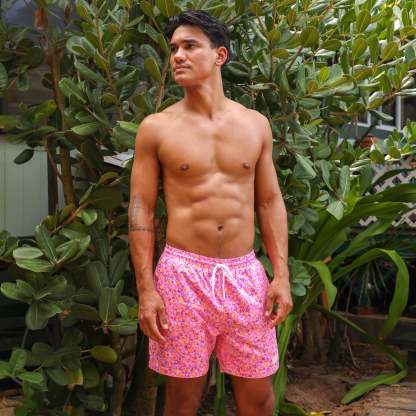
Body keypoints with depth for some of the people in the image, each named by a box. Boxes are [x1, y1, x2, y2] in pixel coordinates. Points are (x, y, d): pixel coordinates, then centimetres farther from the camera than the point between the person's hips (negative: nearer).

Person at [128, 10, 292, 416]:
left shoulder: (255, 124, 6)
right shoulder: (156, 128, -1)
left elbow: (269, 202, 9)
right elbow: (141, 209, -2)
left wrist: (281, 275, 1)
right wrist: (145, 289, -9)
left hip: (245, 274, 2)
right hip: (183, 274, -2)